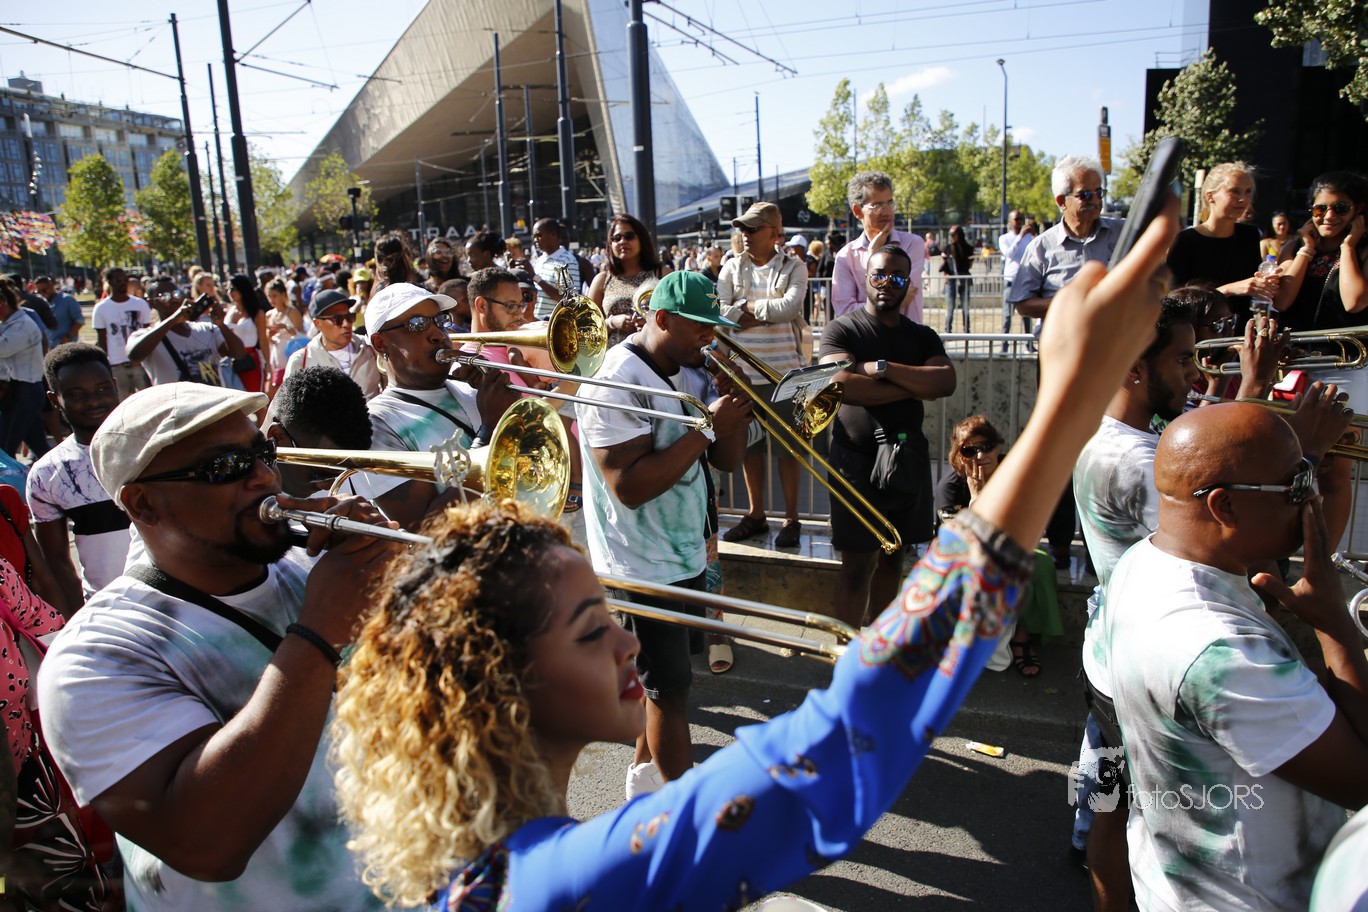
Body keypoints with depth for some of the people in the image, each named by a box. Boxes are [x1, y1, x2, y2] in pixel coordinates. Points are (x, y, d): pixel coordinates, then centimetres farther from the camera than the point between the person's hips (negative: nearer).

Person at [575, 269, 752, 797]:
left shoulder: (688, 372, 7)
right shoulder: (616, 382, -20)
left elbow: (726, 460, 8)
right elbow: (629, 486, -29)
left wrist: (734, 405, -10)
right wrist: (705, 428, -26)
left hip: (685, 553, 8)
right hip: (642, 567, -8)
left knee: (664, 675, 20)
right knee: (670, 687, 3)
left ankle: (646, 773, 39)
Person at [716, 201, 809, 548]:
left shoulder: (793, 267, 1)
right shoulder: (732, 267, 8)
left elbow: (789, 307, -16)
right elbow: (719, 312, -5)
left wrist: (746, 307, -6)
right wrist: (767, 313, -11)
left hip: (783, 370, -3)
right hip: (743, 369, 3)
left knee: (787, 443, 2)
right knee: (749, 442, 10)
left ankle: (791, 519, 13)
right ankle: (755, 514, 23)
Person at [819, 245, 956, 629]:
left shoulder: (922, 336, 11)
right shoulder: (842, 329, -2)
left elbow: (946, 382, -9)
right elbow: (845, 385, -21)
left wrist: (883, 368, -18)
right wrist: (915, 387, -12)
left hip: (908, 456, 5)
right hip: (856, 457, -5)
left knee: (892, 556, 13)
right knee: (857, 564, -3)